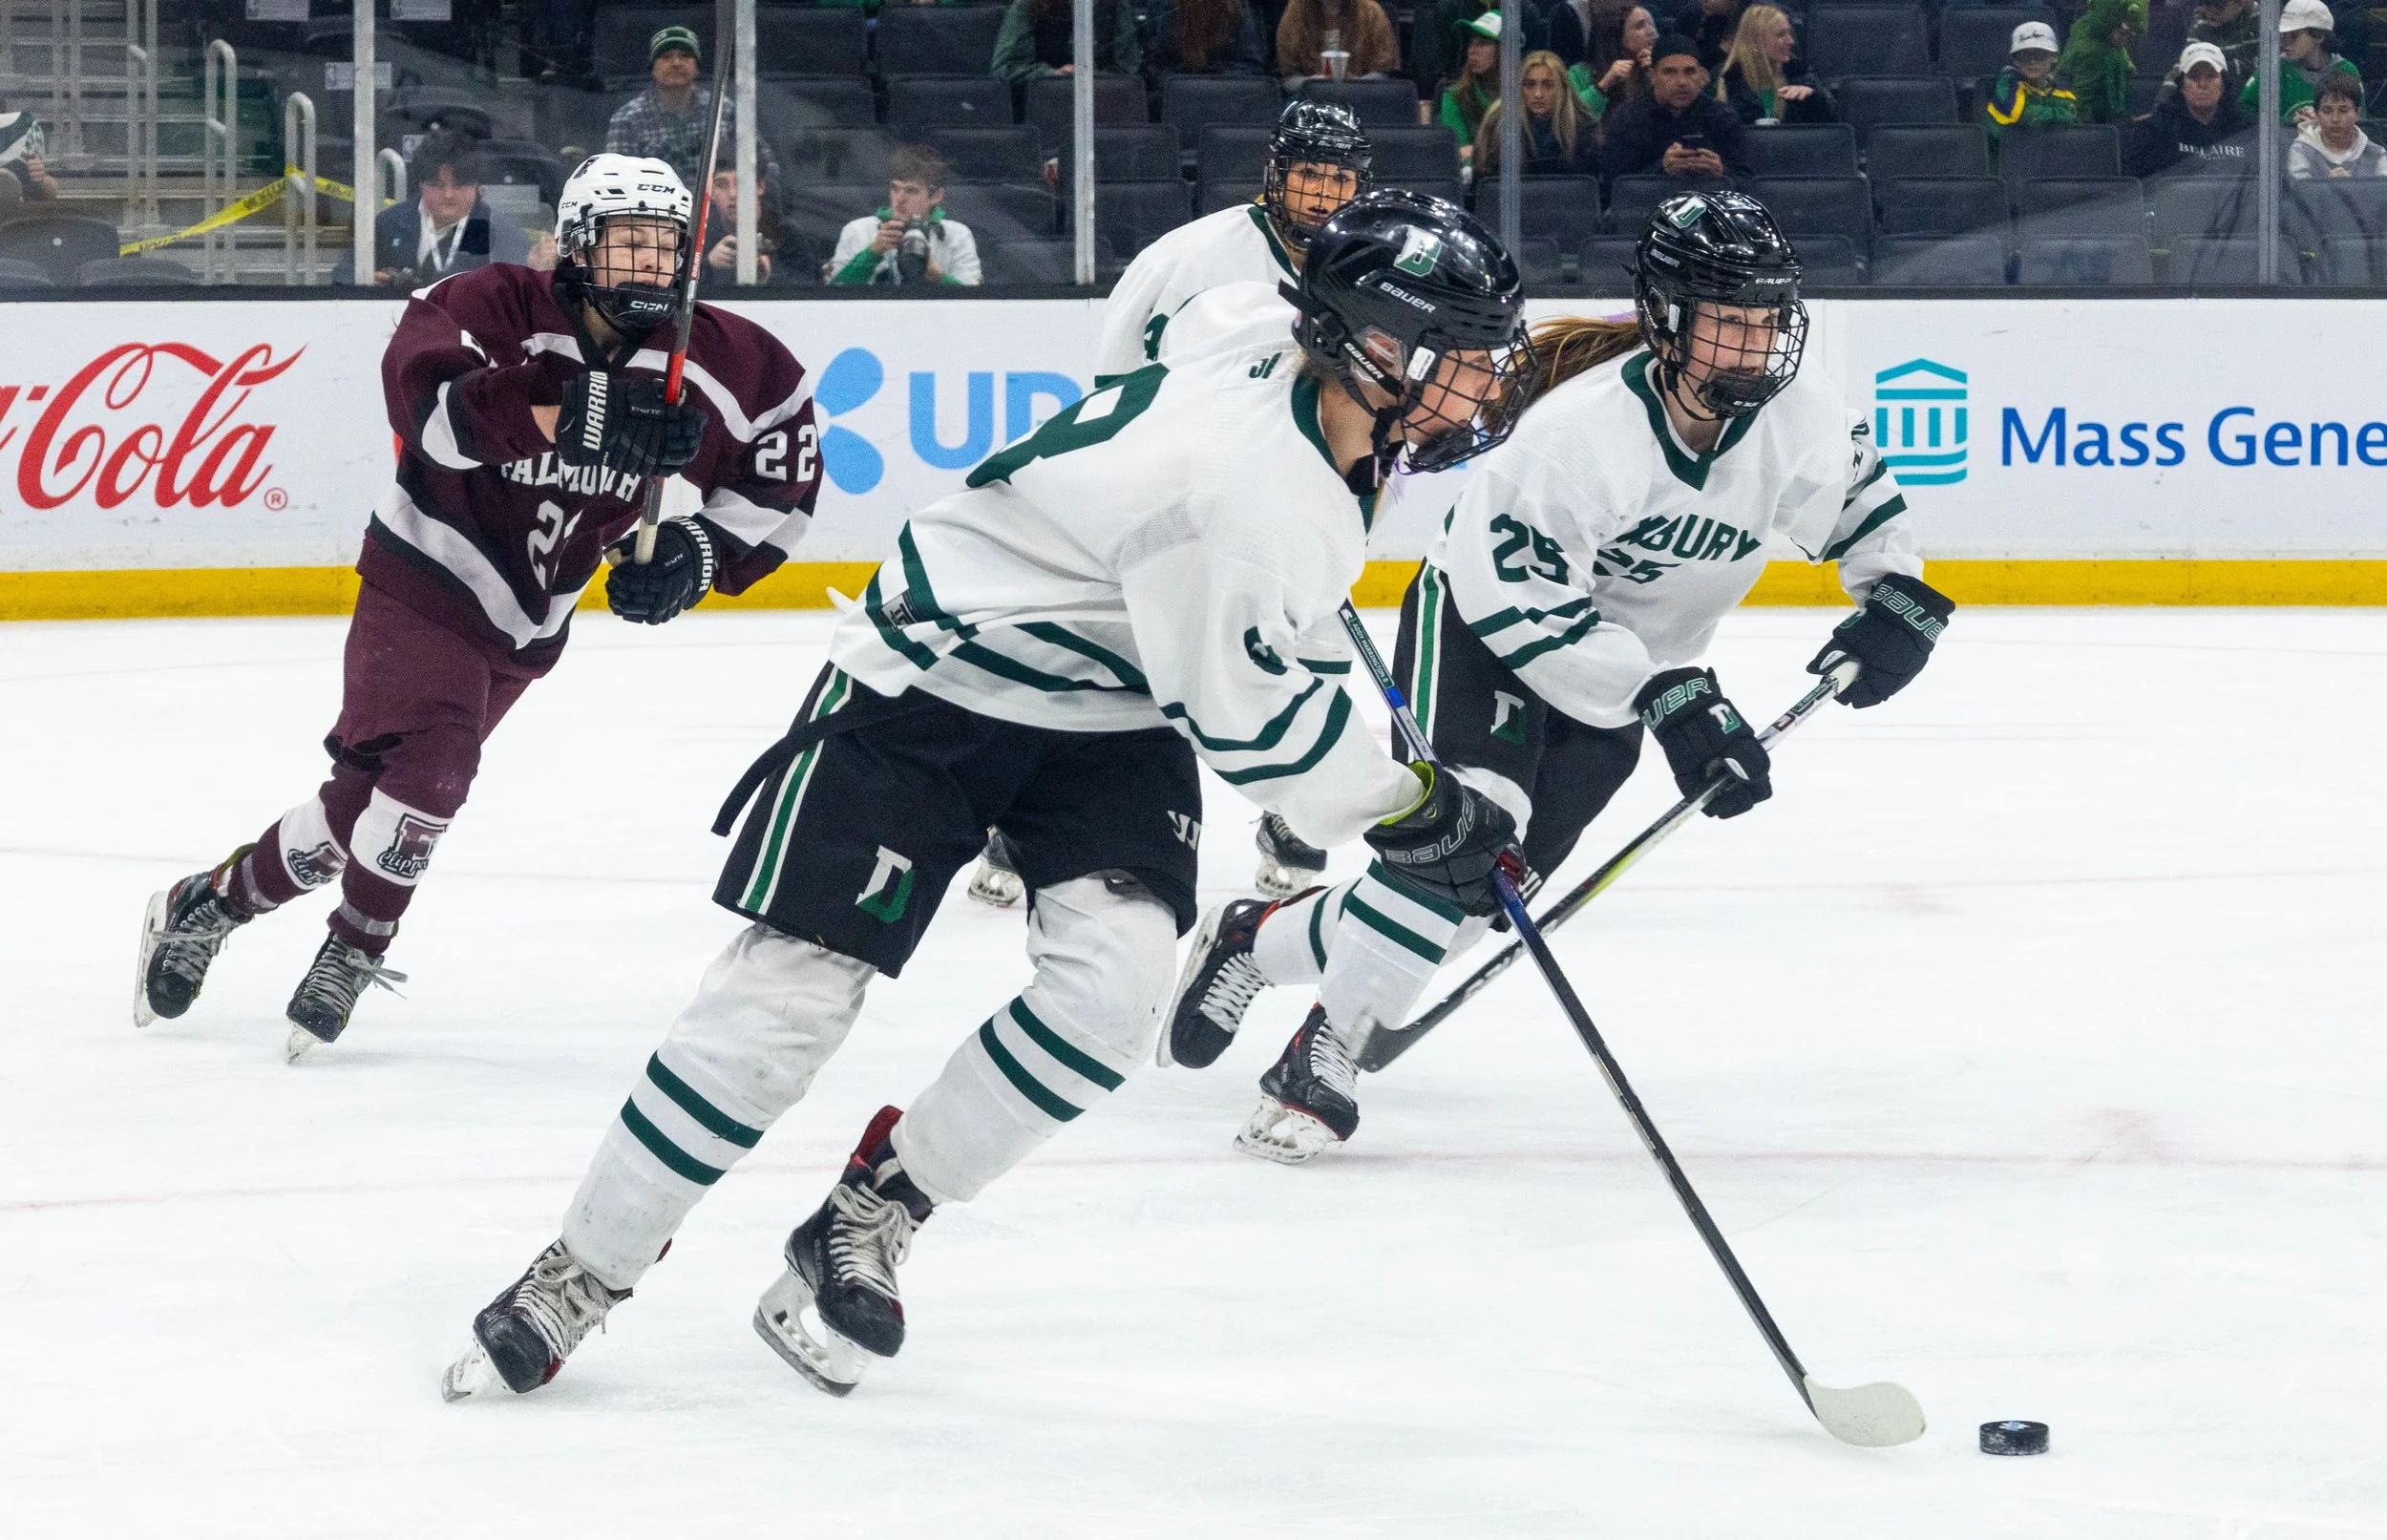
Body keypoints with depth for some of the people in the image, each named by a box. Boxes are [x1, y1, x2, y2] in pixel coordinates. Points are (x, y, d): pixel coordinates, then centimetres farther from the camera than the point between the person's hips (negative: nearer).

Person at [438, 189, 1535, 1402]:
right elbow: (1242, 713, -26)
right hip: (935, 680, -8)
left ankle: (871, 1219, -1)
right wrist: (1410, 815, -16)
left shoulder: (1331, 421, -6)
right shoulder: (1237, 472, -33)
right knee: (789, 993, -11)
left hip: (1107, 712, 8)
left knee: (1115, 972, -17)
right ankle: (580, 1276, 4)